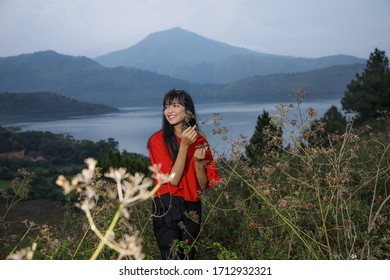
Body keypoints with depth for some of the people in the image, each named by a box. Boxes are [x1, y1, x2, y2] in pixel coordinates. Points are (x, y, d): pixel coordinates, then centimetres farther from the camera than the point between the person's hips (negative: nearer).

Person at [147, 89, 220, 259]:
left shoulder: (200, 141, 5)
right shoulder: (158, 140, -7)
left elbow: (203, 184, 6)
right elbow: (173, 179, -15)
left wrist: (198, 161, -13)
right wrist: (184, 145, -20)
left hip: (192, 209, 4)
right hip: (167, 208, -4)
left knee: (189, 259, 10)